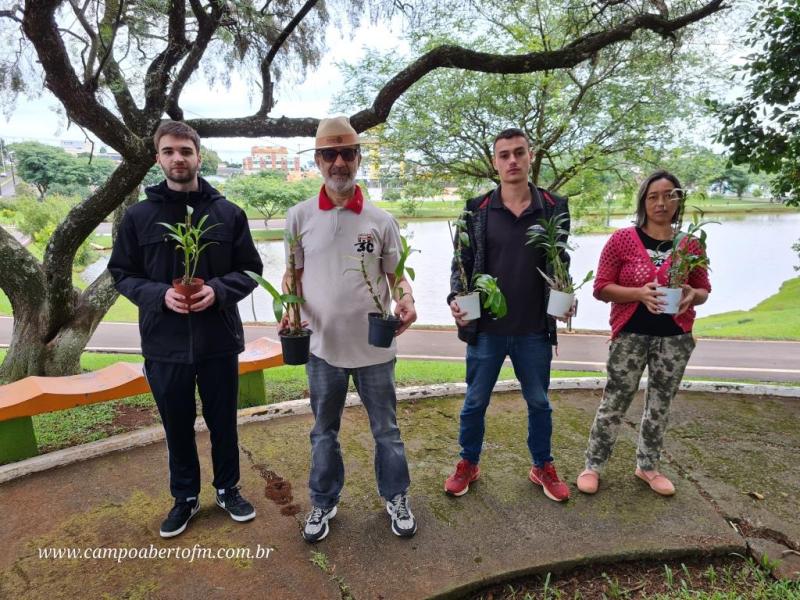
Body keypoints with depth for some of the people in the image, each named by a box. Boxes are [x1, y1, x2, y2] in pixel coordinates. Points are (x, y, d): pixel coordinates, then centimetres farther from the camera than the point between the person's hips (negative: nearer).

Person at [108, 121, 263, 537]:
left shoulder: (228, 213, -1)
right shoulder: (138, 216, 0)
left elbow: (250, 269, 2)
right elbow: (122, 274, 4)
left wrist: (219, 290, -17)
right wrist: (159, 294, -15)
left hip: (219, 341, 0)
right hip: (164, 344, 1)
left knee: (223, 423, 14)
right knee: (178, 427, 15)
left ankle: (228, 489, 37)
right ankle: (185, 497, 36)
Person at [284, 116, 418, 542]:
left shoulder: (381, 220, -1)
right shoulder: (300, 217, 0)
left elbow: (395, 274, 4)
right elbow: (292, 275, 5)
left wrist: (406, 300, -18)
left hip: (374, 347, 0)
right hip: (323, 347, 1)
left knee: (386, 430, 15)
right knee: (324, 431, 18)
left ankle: (396, 498, 37)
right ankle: (323, 503, 38)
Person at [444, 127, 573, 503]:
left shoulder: (554, 207, 0)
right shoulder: (477, 210, -4)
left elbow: (560, 264, 7)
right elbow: (462, 263, 1)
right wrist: (455, 299, -16)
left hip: (534, 330, 1)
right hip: (486, 328, -1)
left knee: (539, 402, 18)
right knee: (475, 401, 14)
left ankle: (542, 467, 39)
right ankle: (468, 465, 35)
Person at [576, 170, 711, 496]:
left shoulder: (690, 244, 3)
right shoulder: (622, 239, -6)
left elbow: (704, 290, 10)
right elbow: (601, 288, -7)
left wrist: (691, 295, -14)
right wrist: (639, 293, -22)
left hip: (675, 337, 4)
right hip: (630, 335, -3)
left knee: (660, 405, 15)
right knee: (614, 402, 3)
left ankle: (647, 466, 33)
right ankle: (592, 465, 19)